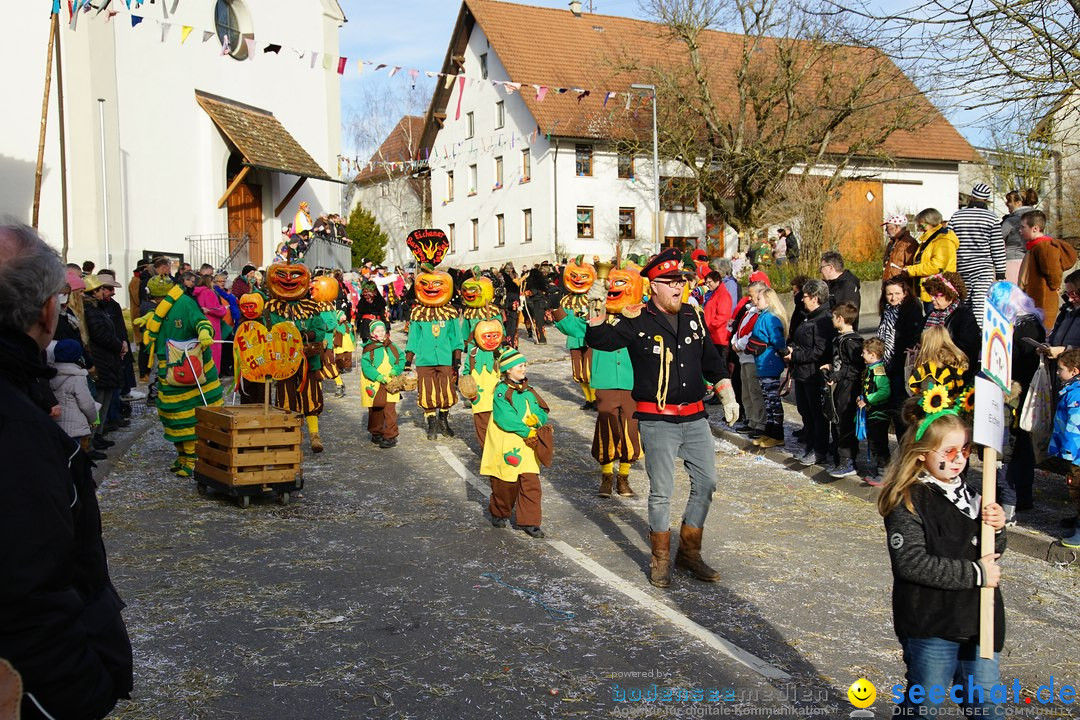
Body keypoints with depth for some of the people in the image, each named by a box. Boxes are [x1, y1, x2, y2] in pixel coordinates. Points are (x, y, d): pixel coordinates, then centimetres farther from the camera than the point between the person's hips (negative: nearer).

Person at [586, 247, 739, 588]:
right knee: (661, 491, 0)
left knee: (706, 482, 7)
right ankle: (660, 560, 16)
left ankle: (689, 551, 24)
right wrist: (604, 310, -24)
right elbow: (596, 339, -12)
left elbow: (712, 360, 17)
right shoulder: (637, 323, -6)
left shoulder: (693, 318, 9)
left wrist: (728, 396, 11)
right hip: (657, 421, -5)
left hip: (695, 417, 5)